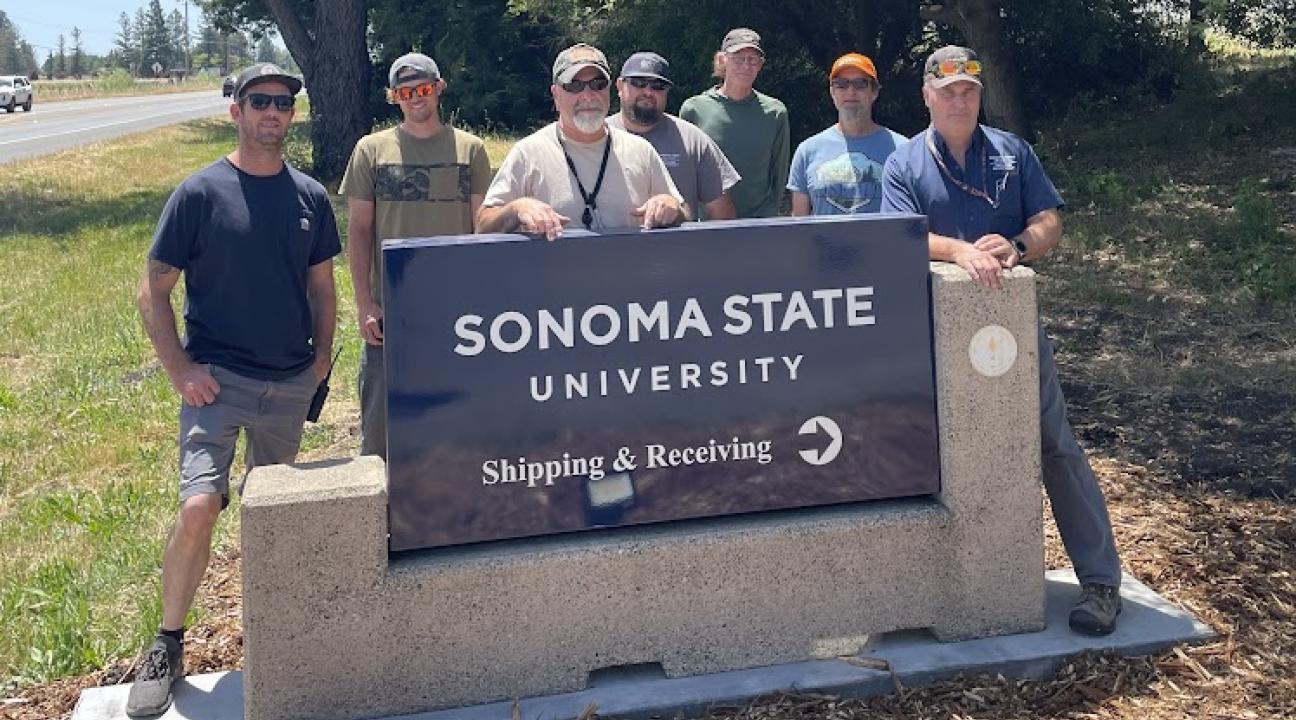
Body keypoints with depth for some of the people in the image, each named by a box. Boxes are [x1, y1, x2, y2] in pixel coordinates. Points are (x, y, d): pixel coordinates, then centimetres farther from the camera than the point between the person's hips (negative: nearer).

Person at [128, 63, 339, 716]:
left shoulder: (310, 196, 5)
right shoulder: (199, 192, -6)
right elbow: (153, 291, -3)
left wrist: (322, 356, 5)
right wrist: (178, 369, -11)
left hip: (291, 385, 4)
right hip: (218, 380, -4)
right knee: (199, 506, -17)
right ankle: (168, 645, 0)